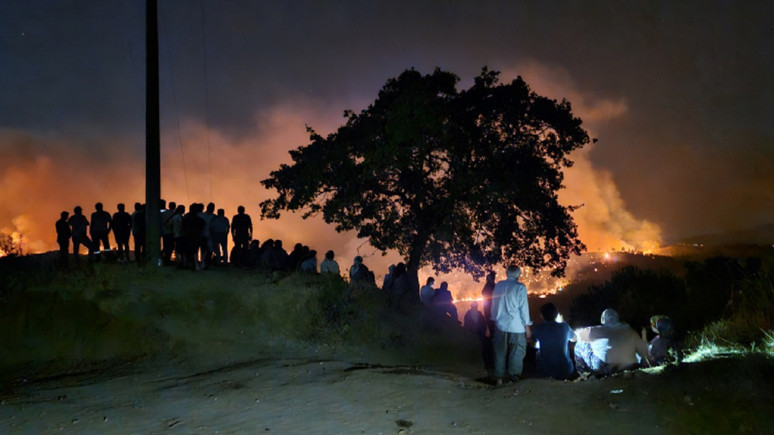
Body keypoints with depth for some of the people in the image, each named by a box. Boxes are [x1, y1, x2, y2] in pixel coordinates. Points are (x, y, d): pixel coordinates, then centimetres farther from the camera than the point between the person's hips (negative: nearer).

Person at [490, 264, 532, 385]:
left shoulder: (498, 285, 5)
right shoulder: (520, 287, -10)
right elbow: (524, 308, -9)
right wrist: (527, 327, -2)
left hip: (500, 324, 5)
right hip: (516, 326, -5)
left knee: (500, 352, 11)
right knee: (517, 352, 6)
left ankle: (499, 378, 14)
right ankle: (513, 376, 4)